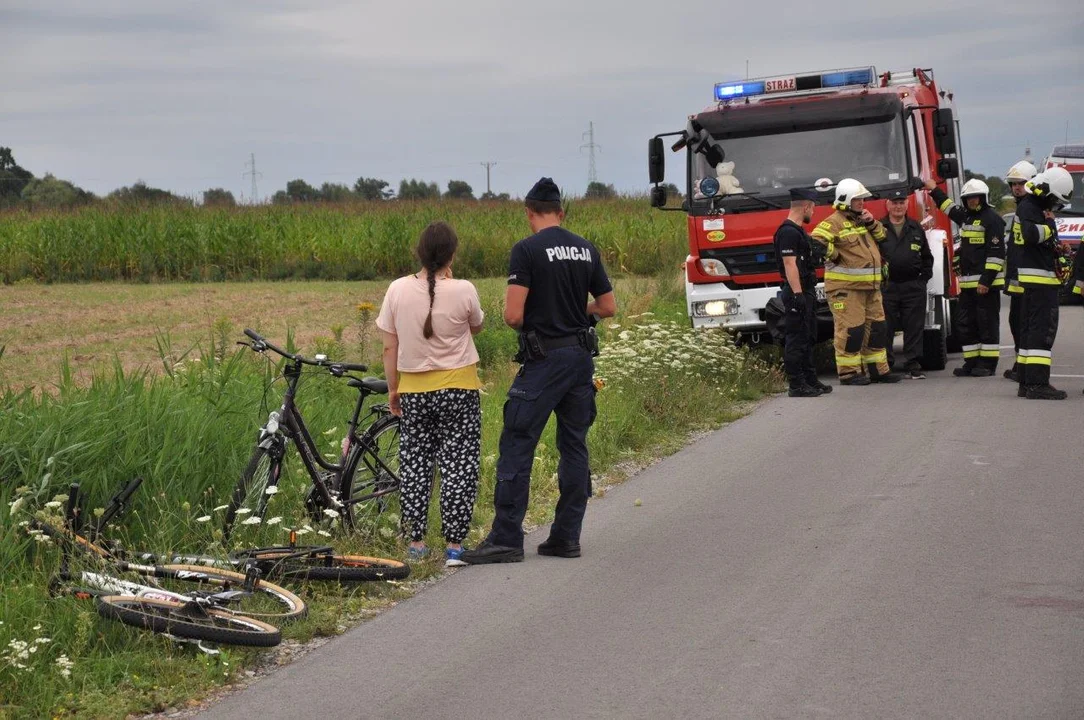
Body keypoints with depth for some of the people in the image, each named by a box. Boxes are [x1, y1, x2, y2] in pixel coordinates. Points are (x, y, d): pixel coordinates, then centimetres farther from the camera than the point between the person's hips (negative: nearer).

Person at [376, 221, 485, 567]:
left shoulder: (398, 290, -5)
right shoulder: (463, 291, -12)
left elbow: (389, 347, -1)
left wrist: (392, 389, 11)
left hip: (413, 390, 2)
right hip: (458, 388, -2)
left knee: (414, 464, 12)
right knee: (458, 465, 3)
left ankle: (415, 542, 15)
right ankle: (454, 545, 1)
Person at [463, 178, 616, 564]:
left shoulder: (527, 250, -11)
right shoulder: (586, 249, 8)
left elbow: (512, 315, -16)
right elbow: (608, 307, 12)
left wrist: (531, 320, 6)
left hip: (544, 360, -6)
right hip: (582, 357, 6)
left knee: (517, 446, -3)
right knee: (574, 447, 10)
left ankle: (506, 539, -6)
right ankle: (566, 536, 12)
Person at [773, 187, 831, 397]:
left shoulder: (798, 231, 18)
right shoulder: (788, 232, -16)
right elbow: (789, 265, -22)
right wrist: (797, 295, -25)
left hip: (806, 292, 11)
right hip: (797, 293, -11)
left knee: (807, 339, 15)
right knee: (796, 340, -7)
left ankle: (810, 380, 22)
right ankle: (796, 385, -6)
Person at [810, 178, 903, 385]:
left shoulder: (861, 219, 19)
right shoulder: (834, 222, -10)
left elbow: (882, 237, 23)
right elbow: (816, 242, -23)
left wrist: (872, 223, 5)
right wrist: (834, 256, -14)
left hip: (870, 286, 9)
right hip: (845, 288, -9)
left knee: (877, 327, 12)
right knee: (850, 329, -8)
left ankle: (878, 369, 20)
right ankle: (848, 373, -4)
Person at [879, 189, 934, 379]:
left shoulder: (916, 229, 14)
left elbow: (926, 257, 18)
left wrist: (924, 278, 8)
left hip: (913, 286, 2)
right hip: (886, 287, -2)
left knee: (914, 328, 2)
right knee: (885, 329, -1)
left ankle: (912, 366, 6)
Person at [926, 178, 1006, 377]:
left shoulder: (991, 219, -10)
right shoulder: (966, 217, 18)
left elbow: (996, 252, -16)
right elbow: (950, 208, 42)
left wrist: (986, 280, -21)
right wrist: (935, 191, 43)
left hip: (986, 283, -9)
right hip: (967, 283, 9)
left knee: (987, 323, -4)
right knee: (966, 323, 8)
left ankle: (988, 364, -1)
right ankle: (972, 362, 13)